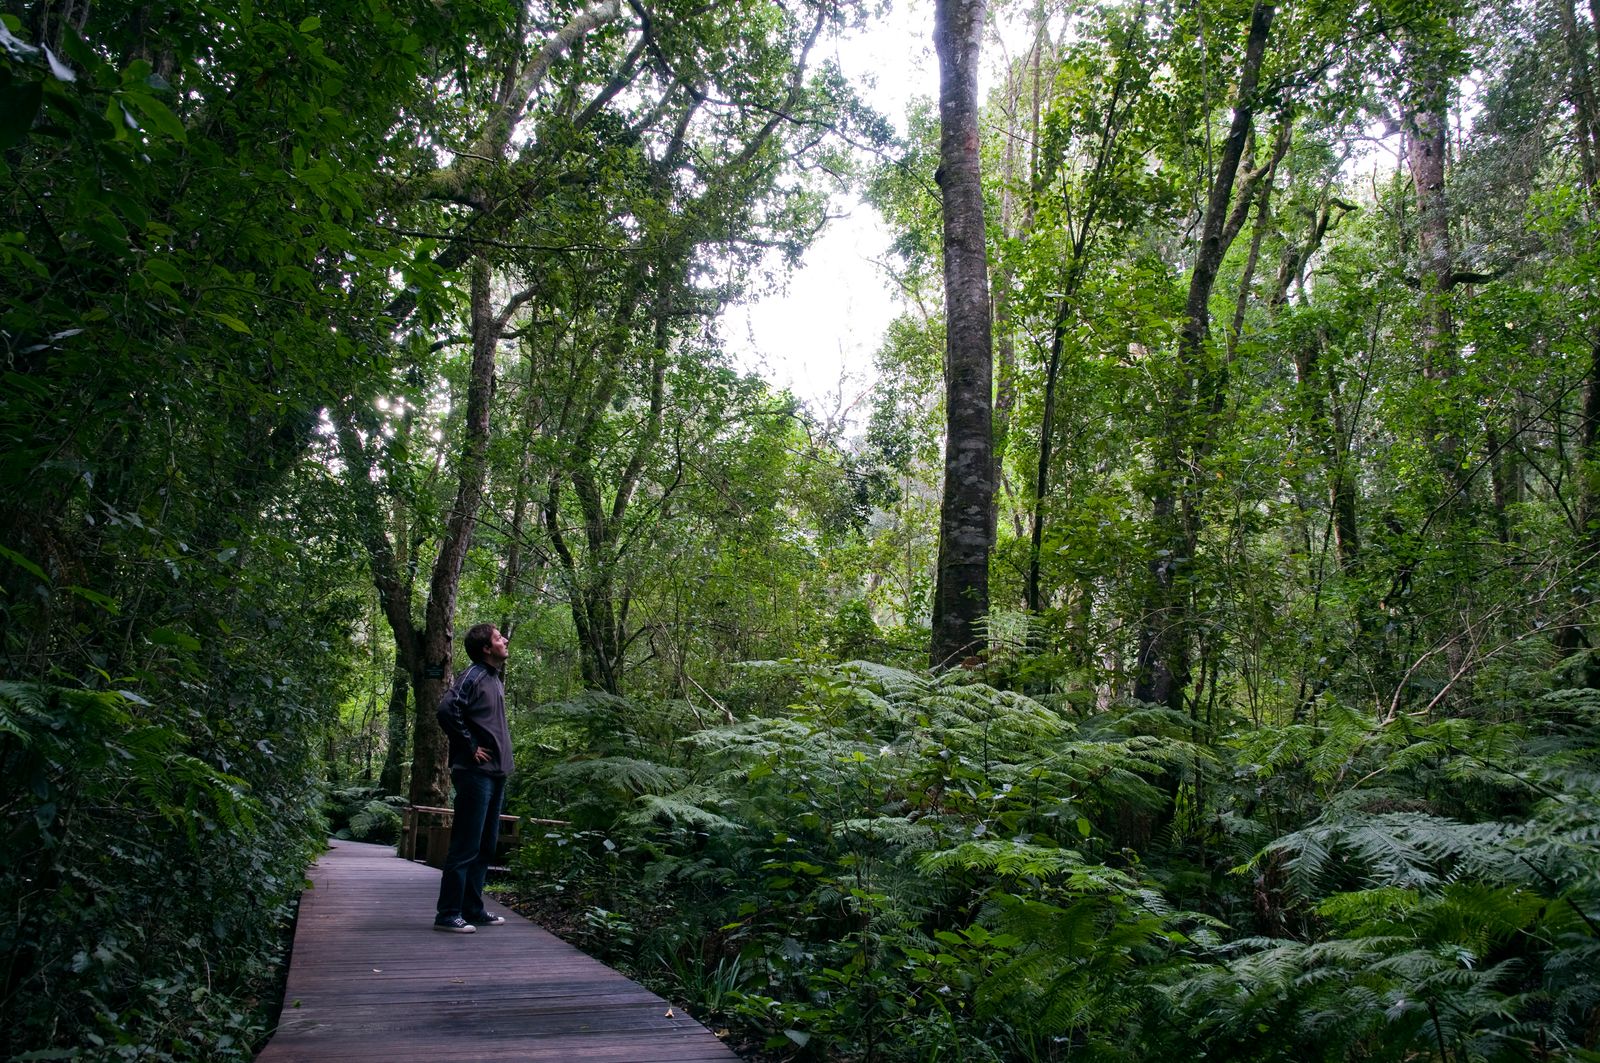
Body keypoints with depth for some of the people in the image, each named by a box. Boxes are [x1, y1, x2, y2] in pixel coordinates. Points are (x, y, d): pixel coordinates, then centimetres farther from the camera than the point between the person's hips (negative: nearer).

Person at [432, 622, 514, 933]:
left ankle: (473, 909, 21)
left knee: (485, 846, 13)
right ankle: (448, 913, 0)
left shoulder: (496, 679, 16)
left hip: (495, 774, 9)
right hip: (475, 773, -9)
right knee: (465, 846, -6)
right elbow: (446, 709, -25)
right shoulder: (473, 677, -11)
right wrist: (470, 747, -17)